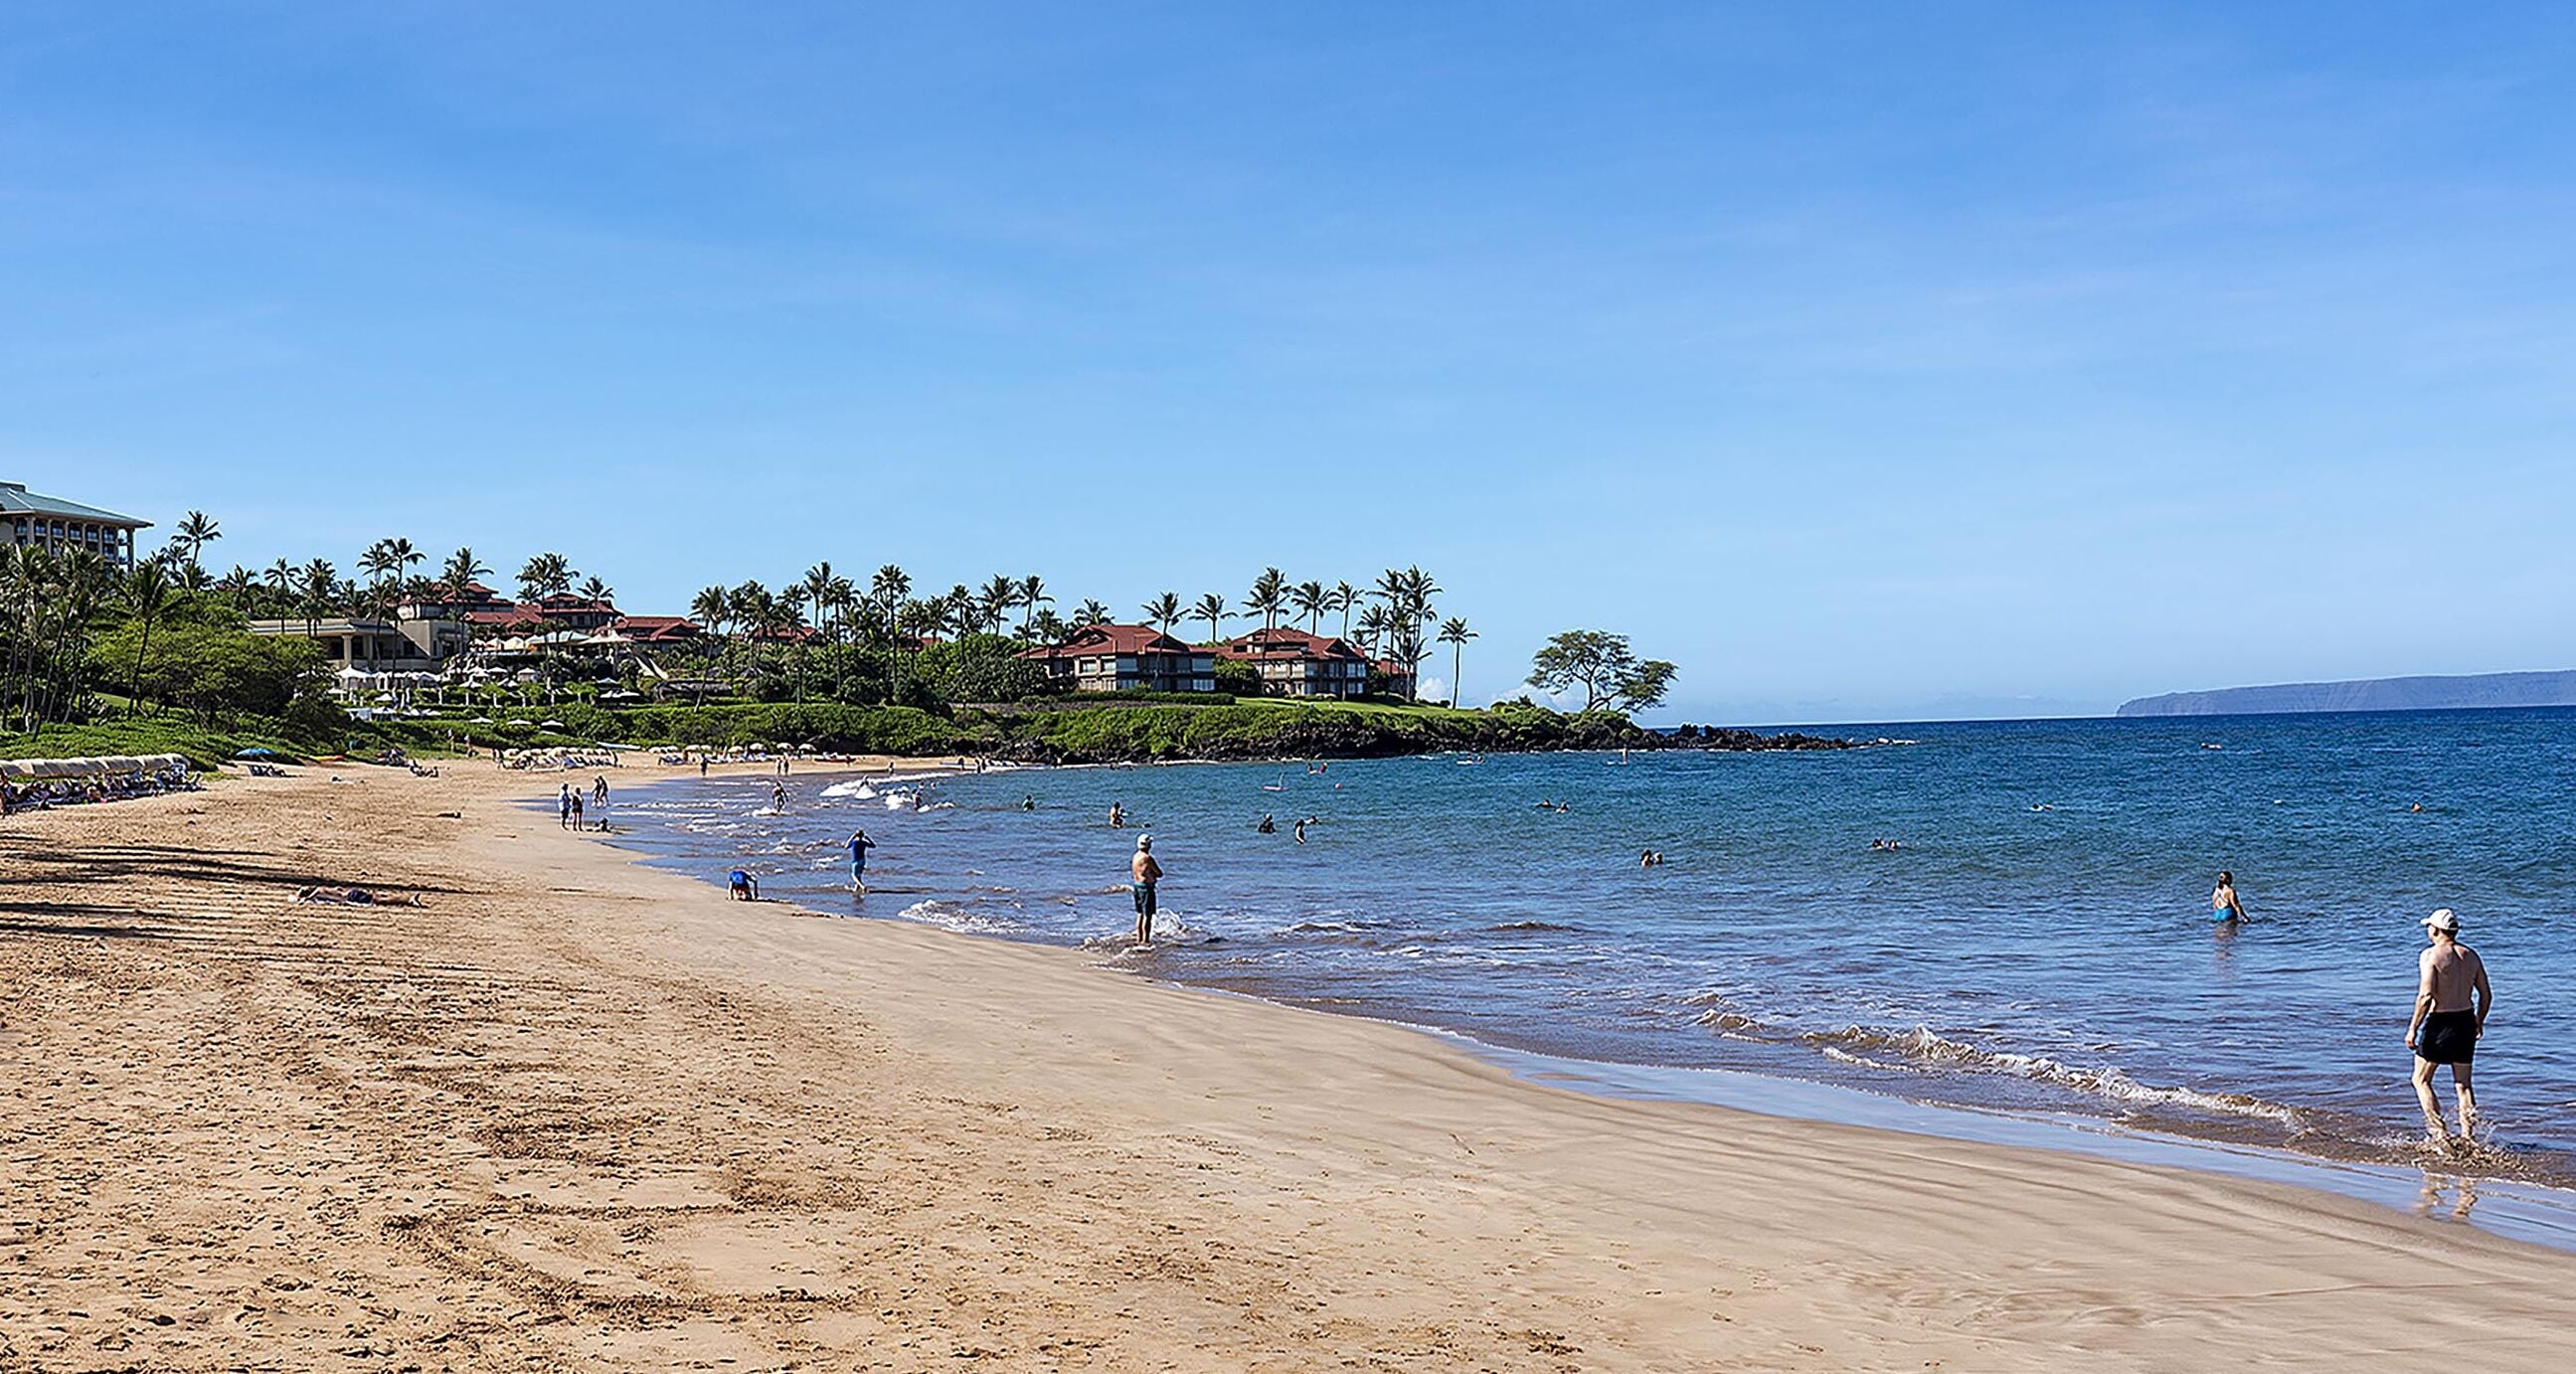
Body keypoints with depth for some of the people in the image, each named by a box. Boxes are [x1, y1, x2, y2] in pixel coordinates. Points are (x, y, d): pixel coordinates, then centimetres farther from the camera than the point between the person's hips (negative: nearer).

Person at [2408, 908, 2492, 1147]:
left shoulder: (2431, 955, -12)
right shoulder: (2471, 955, 7)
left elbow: (2426, 996, -20)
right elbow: (2486, 995, 10)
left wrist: (2413, 1028, -13)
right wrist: (2479, 1022, 24)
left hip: (2440, 1022, -6)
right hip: (2466, 1020, 6)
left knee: (2421, 1080, 7)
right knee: (2463, 1083, 14)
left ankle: (2440, 1133, -2)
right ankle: (2466, 1136, 10)